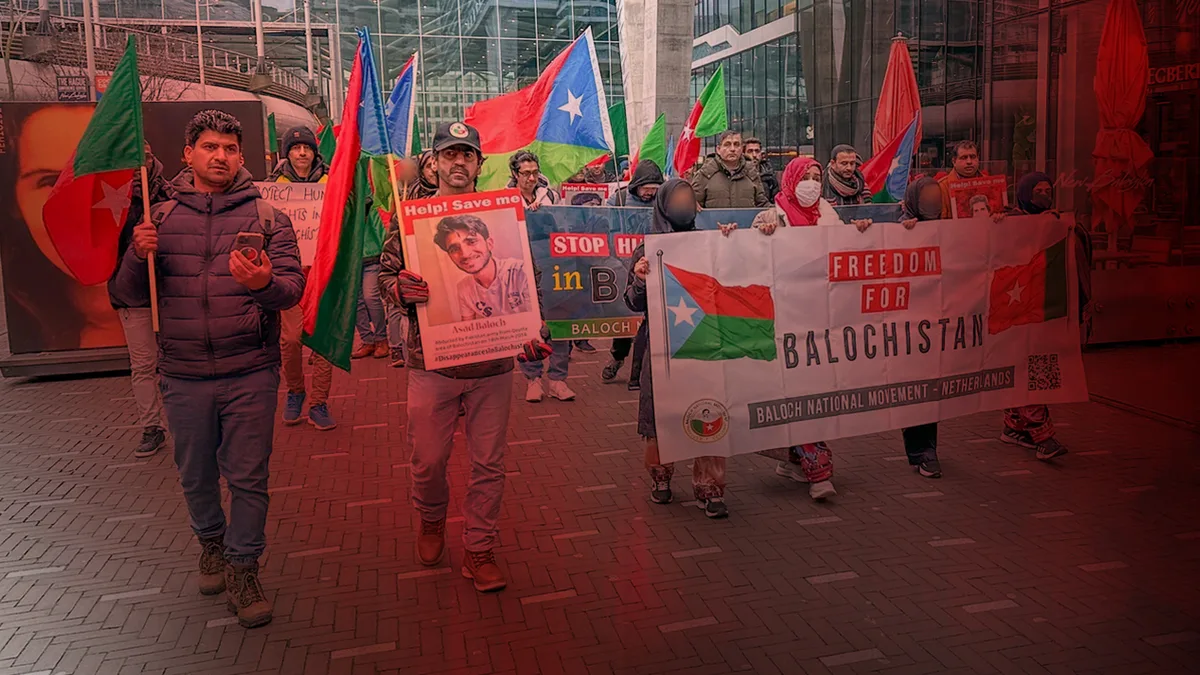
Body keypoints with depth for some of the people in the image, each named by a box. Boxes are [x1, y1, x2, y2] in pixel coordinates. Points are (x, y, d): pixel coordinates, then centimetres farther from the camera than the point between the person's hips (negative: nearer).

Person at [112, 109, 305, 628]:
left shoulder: (267, 217, -1)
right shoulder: (161, 218, 5)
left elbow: (293, 287, -9)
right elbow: (129, 292, 6)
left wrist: (265, 284, -32)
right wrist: (138, 256, -15)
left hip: (250, 374, -2)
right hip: (184, 375, 2)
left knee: (248, 477, 4)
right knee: (196, 475, 17)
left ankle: (242, 569, 21)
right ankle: (211, 542, 43)